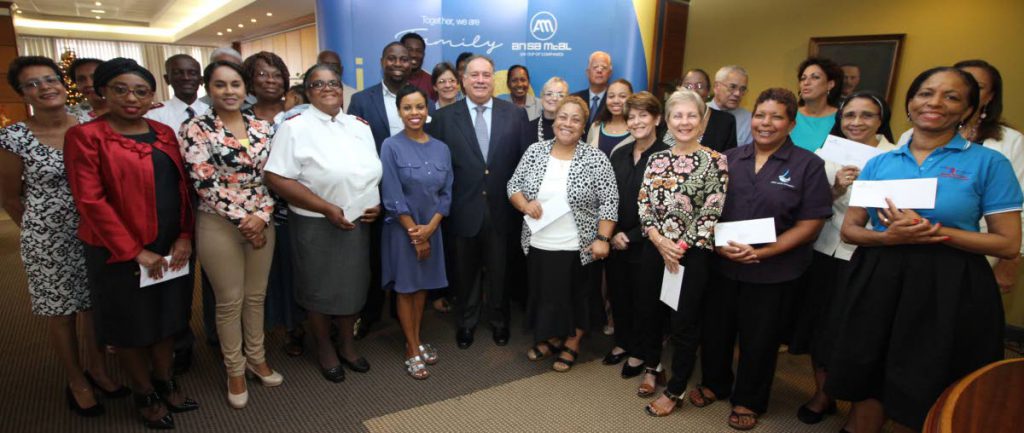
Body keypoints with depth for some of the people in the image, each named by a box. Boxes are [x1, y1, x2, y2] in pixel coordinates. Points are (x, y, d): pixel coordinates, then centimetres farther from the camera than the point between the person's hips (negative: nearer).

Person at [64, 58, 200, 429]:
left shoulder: (164, 133, 6)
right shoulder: (85, 136, -10)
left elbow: (182, 186, 6)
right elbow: (90, 201, -15)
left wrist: (185, 237, -5)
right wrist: (135, 251, -17)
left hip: (171, 246, 5)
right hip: (121, 251, -5)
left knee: (168, 316, 16)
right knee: (131, 323, 11)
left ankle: (165, 381, 35)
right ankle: (144, 394, 29)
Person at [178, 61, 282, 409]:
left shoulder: (262, 127, 4)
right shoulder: (195, 130, -8)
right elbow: (205, 184, -13)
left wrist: (262, 216, -10)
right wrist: (242, 218, -14)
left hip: (261, 221, 4)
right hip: (219, 225, -4)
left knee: (256, 295, 15)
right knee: (229, 300, 7)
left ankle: (256, 359, 33)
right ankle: (235, 370, 25)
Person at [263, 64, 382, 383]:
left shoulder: (360, 125, 7)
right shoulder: (295, 127, -10)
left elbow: (373, 172, 15)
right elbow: (276, 178, -18)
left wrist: (377, 203, -4)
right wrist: (327, 208, -21)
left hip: (358, 223, 5)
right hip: (317, 225, -4)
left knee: (353, 286, 15)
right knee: (320, 289, 11)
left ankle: (348, 345, 36)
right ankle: (324, 348, 34)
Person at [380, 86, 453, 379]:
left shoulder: (441, 149, 2)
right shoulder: (391, 147, -10)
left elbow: (446, 193, 1)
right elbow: (392, 197, -13)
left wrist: (429, 228, -11)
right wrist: (414, 232, -13)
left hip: (431, 228, 4)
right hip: (402, 229, -4)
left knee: (423, 286, 14)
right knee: (406, 287, 6)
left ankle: (416, 340, 30)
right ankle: (412, 350, 18)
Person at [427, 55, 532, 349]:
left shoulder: (515, 115, 0)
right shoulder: (444, 117, -2)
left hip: (501, 210, 1)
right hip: (463, 210, 0)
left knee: (498, 271, 16)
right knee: (465, 271, 16)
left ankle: (499, 320, 38)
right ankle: (466, 322, 37)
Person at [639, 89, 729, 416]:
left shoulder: (715, 161, -6)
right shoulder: (656, 160, 6)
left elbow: (711, 213, -11)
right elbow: (643, 205, 1)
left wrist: (680, 247, -14)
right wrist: (659, 241, -13)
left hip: (693, 254, -4)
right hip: (656, 249, 4)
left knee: (685, 322, 5)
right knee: (651, 312, 17)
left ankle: (675, 391, 23)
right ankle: (652, 366, 42)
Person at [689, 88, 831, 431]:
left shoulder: (808, 165, -6)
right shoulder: (730, 159, 4)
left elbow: (810, 224, -10)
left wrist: (762, 253, -19)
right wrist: (717, 243, -12)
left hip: (773, 271, -3)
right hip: (722, 264, 3)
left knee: (759, 338, 12)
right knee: (714, 328, 14)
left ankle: (748, 400, 34)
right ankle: (714, 383, 39)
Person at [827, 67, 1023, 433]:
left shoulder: (988, 163, -3)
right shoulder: (879, 163, 6)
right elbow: (849, 229, 5)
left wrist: (933, 231, -17)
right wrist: (890, 237, -15)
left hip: (948, 289, -2)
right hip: (877, 282, 3)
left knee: (920, 400, 10)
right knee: (867, 382, 13)